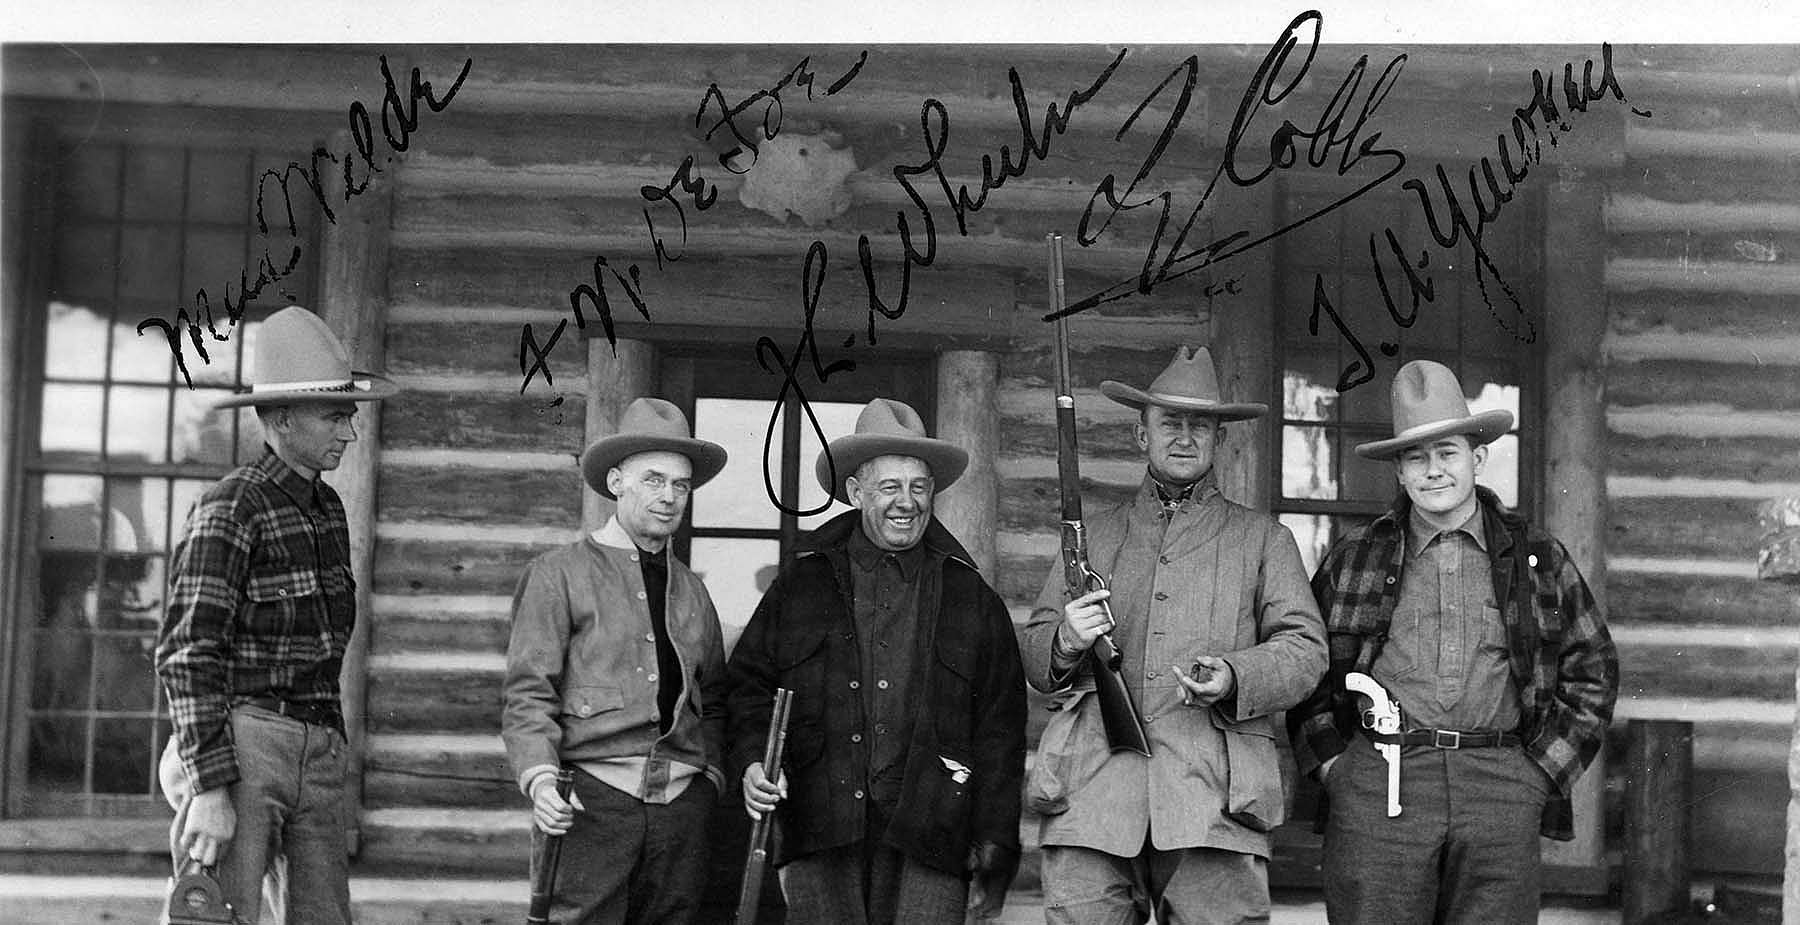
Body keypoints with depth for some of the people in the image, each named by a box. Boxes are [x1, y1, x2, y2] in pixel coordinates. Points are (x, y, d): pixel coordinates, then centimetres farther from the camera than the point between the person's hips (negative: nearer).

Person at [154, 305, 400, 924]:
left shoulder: (327, 508, 15)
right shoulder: (231, 508, -10)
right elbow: (186, 655, -15)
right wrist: (211, 790, -21)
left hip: (317, 755, 7)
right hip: (242, 743, -7)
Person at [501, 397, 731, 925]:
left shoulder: (692, 592, 18)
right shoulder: (560, 574, 3)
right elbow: (528, 692, -3)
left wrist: (710, 773, 10)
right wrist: (540, 778, -16)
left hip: (682, 802, 5)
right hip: (589, 800, -4)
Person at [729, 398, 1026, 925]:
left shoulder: (973, 599, 11)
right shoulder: (801, 583, 11)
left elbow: (999, 732, 9)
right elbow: (749, 681, 15)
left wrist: (993, 854, 4)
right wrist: (753, 760, -5)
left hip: (929, 843, 0)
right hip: (821, 835, 0)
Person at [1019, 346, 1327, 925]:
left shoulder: (1262, 539, 19)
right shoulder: (1094, 537, 23)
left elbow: (1304, 649, 9)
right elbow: (1033, 656, 22)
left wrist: (1234, 678, -11)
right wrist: (1066, 643, -2)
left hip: (1214, 792, -1)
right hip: (1092, 791, 1)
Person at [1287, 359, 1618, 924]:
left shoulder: (1539, 559, 13)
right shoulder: (1352, 562, 12)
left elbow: (1593, 671, 17)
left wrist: (1541, 771, 7)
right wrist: (1332, 765, 4)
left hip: (1499, 793, 1)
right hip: (1378, 788, 0)